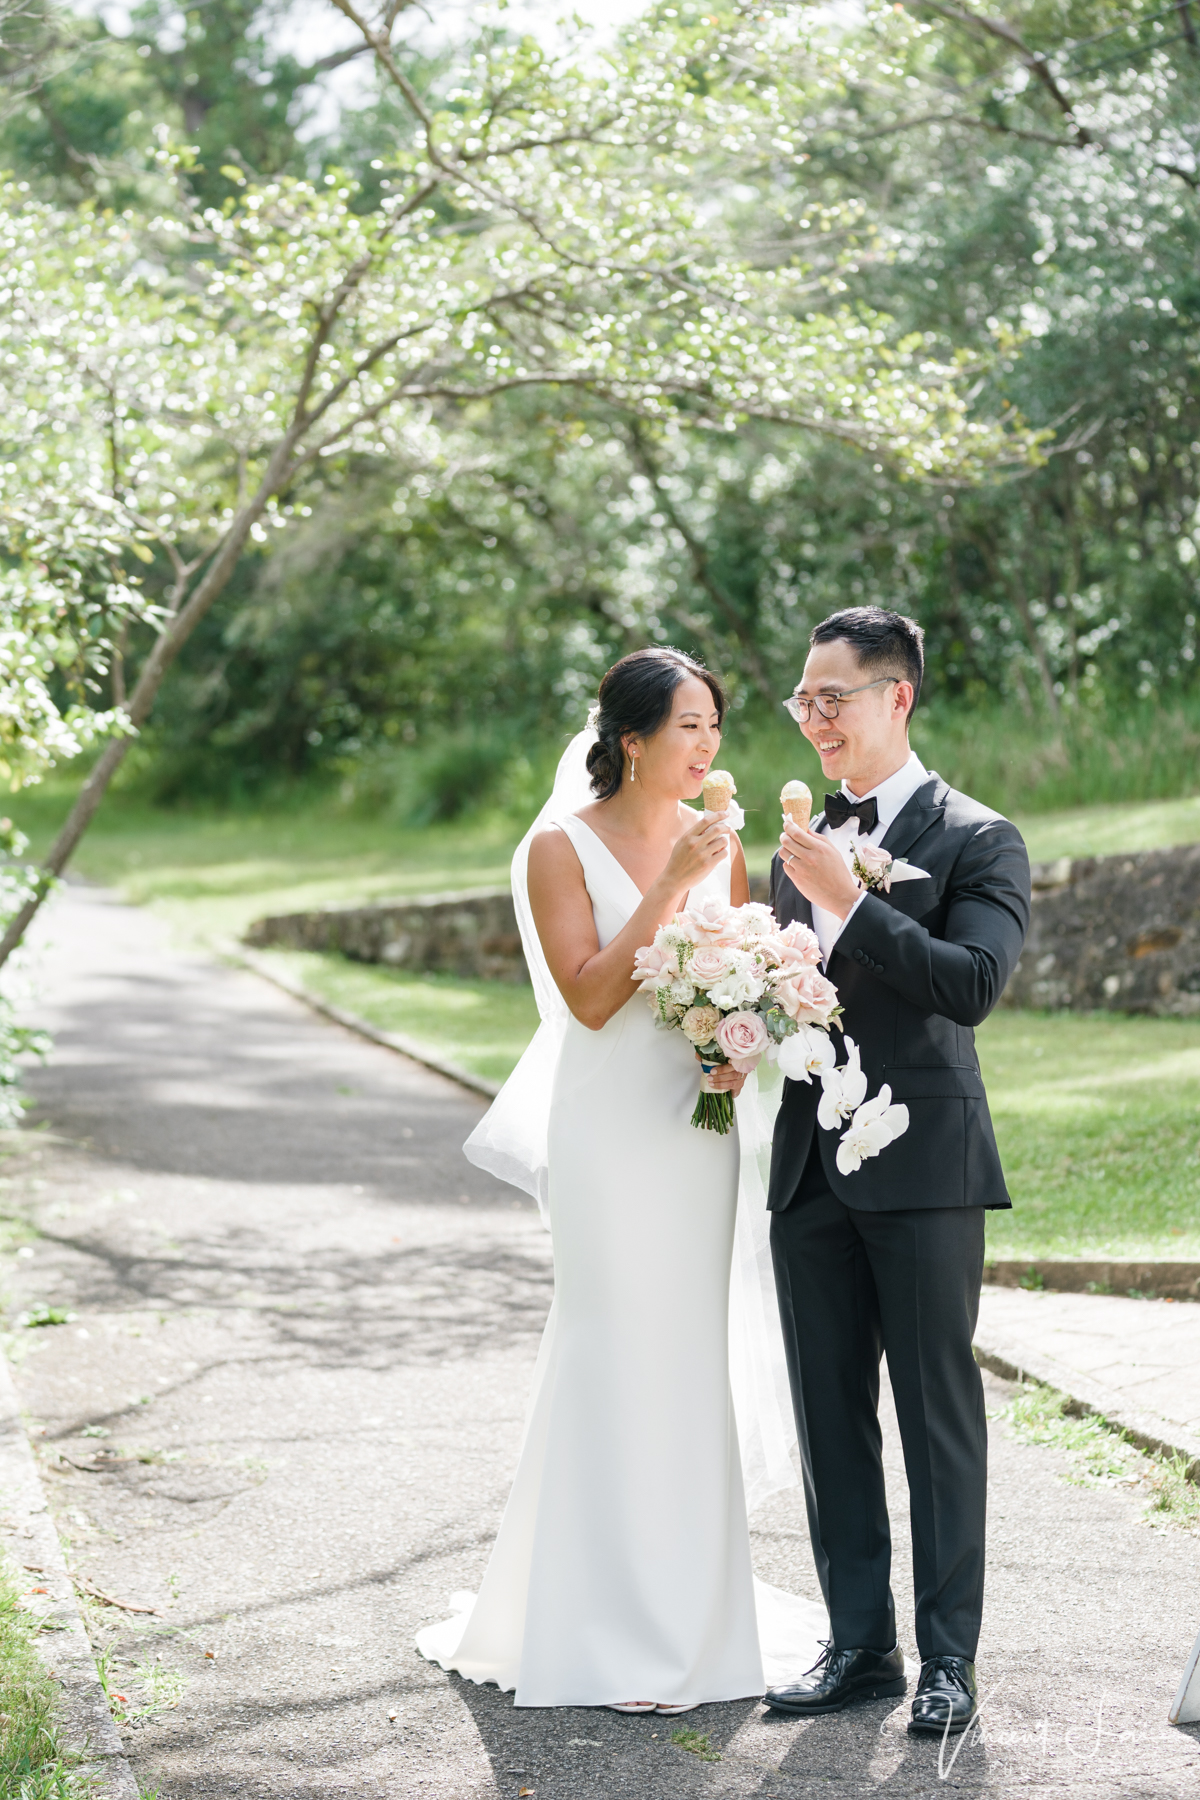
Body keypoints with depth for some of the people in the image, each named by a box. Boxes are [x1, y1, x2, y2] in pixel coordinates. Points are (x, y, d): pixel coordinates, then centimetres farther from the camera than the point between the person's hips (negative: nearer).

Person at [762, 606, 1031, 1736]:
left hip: (923, 1171, -6)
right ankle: (858, 1642, 20)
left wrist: (849, 901, -23)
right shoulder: (800, 844, 16)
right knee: (830, 1416, 10)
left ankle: (947, 1657, 10)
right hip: (810, 1168, 6)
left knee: (938, 1413, 1)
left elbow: (973, 984, -19)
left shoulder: (976, 840, -5)